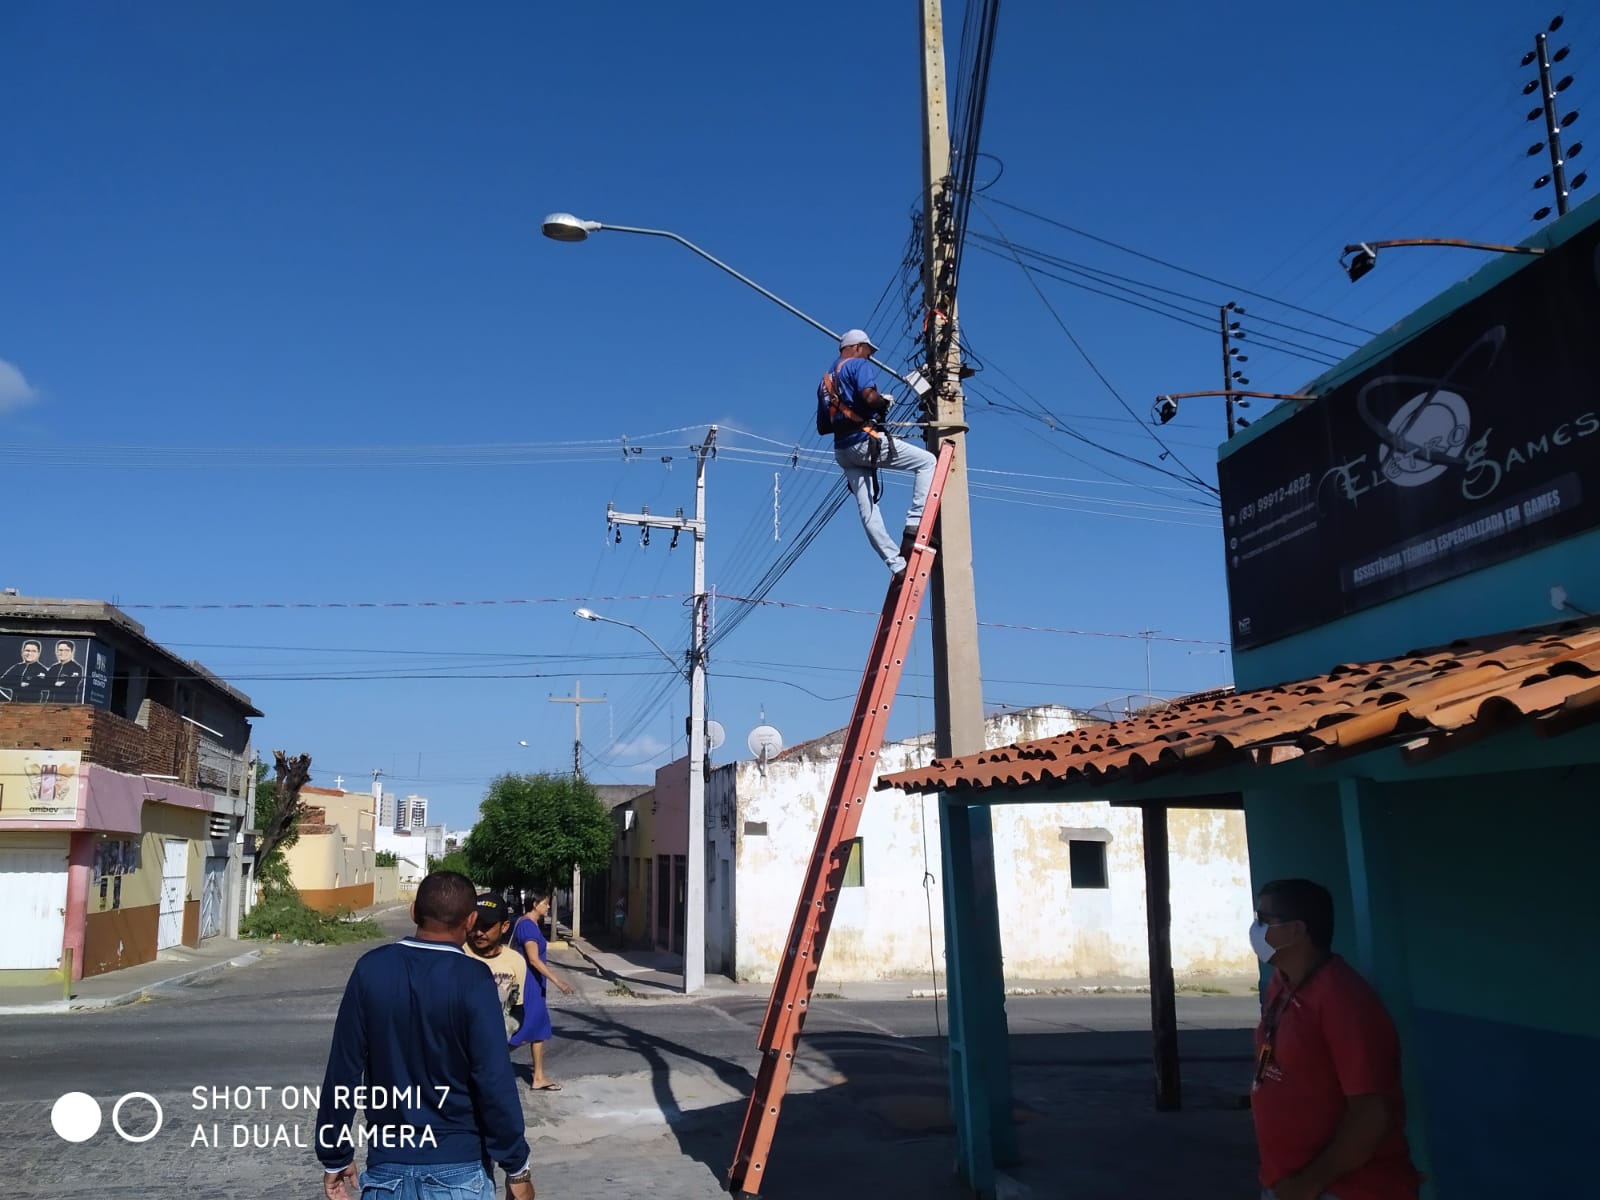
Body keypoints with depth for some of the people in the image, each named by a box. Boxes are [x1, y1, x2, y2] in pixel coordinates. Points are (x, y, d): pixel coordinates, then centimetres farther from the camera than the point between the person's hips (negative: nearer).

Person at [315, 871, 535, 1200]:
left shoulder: (371, 969, -5)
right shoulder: (472, 980, -14)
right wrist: (517, 1167, -6)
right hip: (458, 1167, -3)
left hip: (387, 1166, 3)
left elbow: (343, 1069, -3)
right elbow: (495, 1080, -16)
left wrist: (335, 1157, 8)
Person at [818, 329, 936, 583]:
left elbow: (822, 427, 25)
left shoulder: (825, 381, 25)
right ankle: (913, 527, -8)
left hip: (842, 452, 8)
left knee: (867, 512, 2)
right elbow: (869, 396, -20)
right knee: (926, 461, 3)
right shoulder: (859, 365, 1)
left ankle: (897, 565, 0)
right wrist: (885, 402, 0)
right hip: (867, 440, -8)